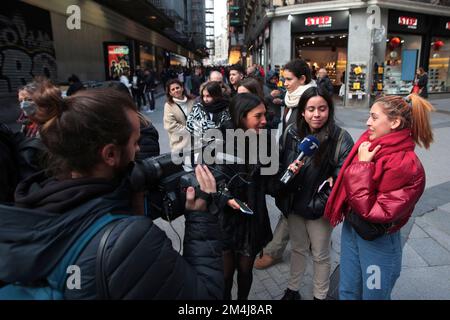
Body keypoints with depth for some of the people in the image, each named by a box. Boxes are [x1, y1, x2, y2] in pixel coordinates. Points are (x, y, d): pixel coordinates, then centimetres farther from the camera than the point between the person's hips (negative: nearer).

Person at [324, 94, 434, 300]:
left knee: (373, 295, 18)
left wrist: (362, 166, -24)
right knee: (347, 292, 22)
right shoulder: (369, 142, -3)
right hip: (351, 227, 6)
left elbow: (373, 211, -25)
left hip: (378, 241, -6)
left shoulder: (406, 165, -23)